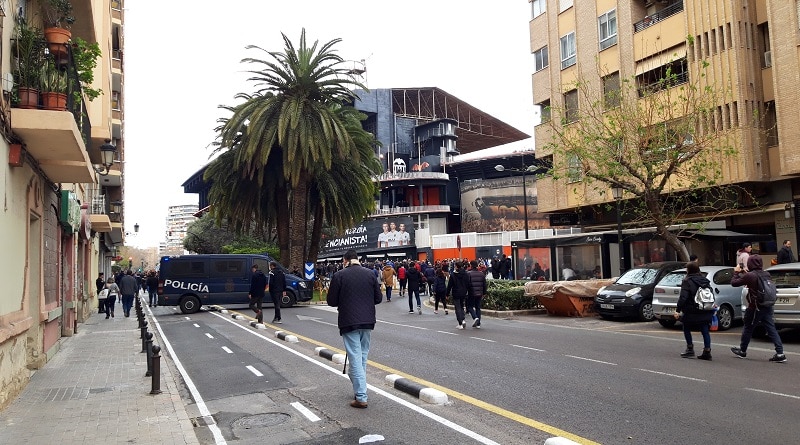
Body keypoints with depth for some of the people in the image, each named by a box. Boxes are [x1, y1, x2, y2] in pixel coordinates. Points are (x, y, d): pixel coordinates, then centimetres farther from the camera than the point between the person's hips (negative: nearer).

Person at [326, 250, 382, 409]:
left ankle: (361, 397, -5)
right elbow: (378, 298, 7)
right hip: (367, 321, 4)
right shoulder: (370, 274, 2)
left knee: (355, 357, -3)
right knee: (363, 355, 19)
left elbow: (332, 301, -5)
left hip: (349, 322, -4)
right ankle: (359, 388, 31)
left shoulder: (339, 276, -8)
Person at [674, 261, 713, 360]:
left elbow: (683, 297, -18)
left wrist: (678, 310, -17)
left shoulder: (687, 281, -11)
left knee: (687, 329, 13)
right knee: (705, 330, 8)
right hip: (706, 311, 5)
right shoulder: (705, 280, 10)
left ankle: (690, 349, 13)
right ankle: (707, 351, 4)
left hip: (692, 312, -5)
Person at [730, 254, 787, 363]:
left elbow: (734, 283, -8)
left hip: (755, 308, -5)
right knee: (771, 329, 5)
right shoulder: (766, 274, 3)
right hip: (768, 307, 5)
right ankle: (780, 353, -1)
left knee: (748, 328, 10)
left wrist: (736, 272, 9)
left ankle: (742, 351, 24)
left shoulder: (749, 276, -17)